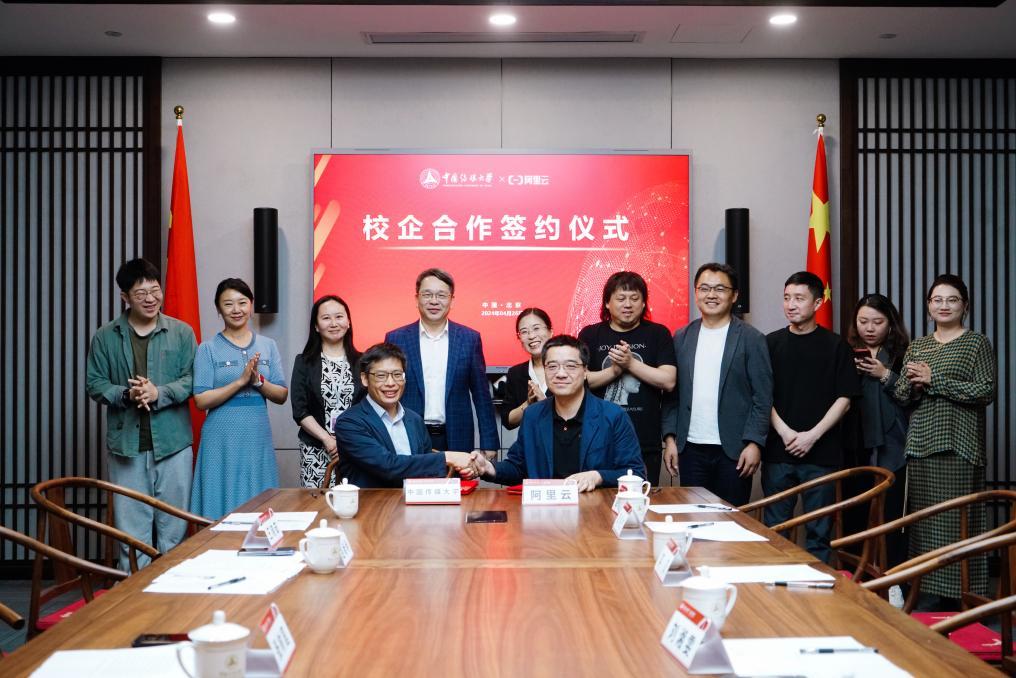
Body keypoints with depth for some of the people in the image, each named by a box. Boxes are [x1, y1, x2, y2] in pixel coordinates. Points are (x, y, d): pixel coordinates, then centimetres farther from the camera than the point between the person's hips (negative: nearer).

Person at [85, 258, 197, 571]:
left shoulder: (182, 332, 4)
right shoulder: (105, 337, 5)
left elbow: (192, 380, -1)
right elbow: (95, 384, 4)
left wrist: (159, 393, -17)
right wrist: (126, 395, -15)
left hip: (172, 442, 0)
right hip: (126, 443, 0)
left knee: (174, 526, 6)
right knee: (131, 526, 4)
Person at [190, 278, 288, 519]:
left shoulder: (268, 346, 9)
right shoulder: (208, 349, 0)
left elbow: (281, 396, 6)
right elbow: (201, 401, -7)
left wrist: (258, 380, -12)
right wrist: (241, 381, -16)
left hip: (258, 438, 3)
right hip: (222, 439, -3)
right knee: (223, 506, 1)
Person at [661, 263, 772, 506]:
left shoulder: (751, 339, -1)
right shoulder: (681, 338, 9)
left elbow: (763, 397, -4)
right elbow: (672, 392, 10)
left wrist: (754, 443, -11)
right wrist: (670, 438, 3)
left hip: (734, 450, -3)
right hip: (690, 448, 3)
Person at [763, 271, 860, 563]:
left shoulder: (835, 346, 2)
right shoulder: (771, 343, 7)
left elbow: (844, 399, -1)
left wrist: (812, 435, -11)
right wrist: (785, 432, -9)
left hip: (821, 453, -2)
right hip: (778, 451, 2)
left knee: (819, 531, 4)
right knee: (774, 529, 6)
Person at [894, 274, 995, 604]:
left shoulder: (977, 343, 2)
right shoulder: (916, 346, 16)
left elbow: (986, 391, -9)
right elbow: (900, 394, 13)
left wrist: (934, 379, -13)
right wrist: (914, 383, -9)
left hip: (958, 443, -5)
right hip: (920, 443, 5)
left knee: (958, 519, -7)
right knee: (923, 518, 4)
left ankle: (964, 593, 0)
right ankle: (929, 587, 11)